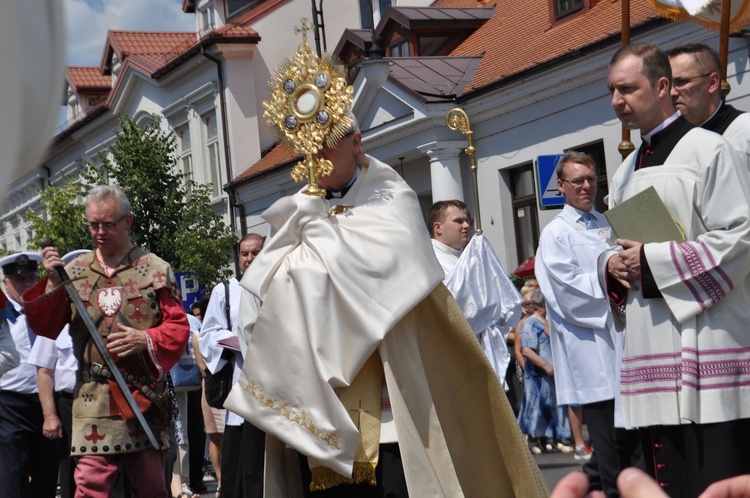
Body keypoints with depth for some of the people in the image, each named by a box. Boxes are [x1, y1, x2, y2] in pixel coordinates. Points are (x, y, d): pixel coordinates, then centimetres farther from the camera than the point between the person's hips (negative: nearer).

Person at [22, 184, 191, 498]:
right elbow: (46, 328, 7)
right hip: (93, 400, 1)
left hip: (144, 397, 0)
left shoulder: (155, 269, 6)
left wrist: (145, 340, -16)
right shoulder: (75, 272, 11)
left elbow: (178, 327, 3)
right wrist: (52, 283, -8)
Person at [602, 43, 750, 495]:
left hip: (706, 345, -7)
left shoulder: (707, 150, -5)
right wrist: (612, 264, 2)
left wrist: (653, 261, -14)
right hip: (649, 349, 8)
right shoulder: (626, 173, 19)